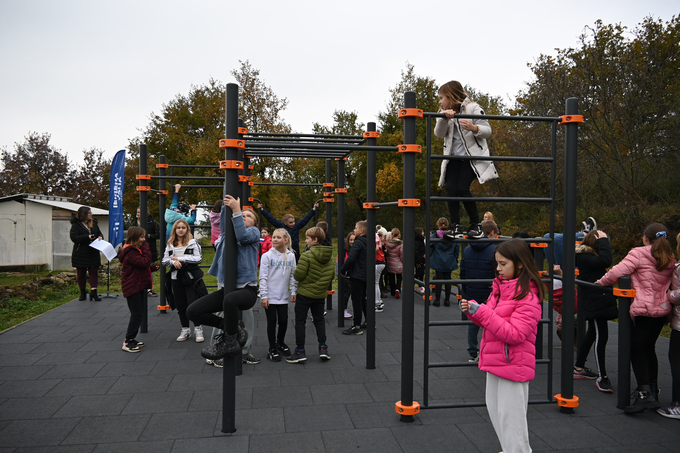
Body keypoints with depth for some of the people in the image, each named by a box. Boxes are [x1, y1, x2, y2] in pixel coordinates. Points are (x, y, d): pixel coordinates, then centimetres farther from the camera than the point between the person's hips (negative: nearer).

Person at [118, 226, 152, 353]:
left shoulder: (135, 250, 16)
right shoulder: (130, 252, -18)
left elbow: (143, 265, 18)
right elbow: (144, 263, -25)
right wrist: (146, 249, -17)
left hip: (138, 286, 11)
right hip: (132, 288, -11)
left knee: (138, 313, 15)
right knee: (137, 314, -9)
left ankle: (131, 339, 24)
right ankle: (127, 342, -1)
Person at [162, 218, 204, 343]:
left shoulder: (193, 243, -2)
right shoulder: (170, 245, 11)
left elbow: (198, 258, -12)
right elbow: (163, 260, 8)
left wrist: (179, 258, -12)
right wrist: (173, 262, -13)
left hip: (191, 277, -4)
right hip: (176, 278, 4)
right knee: (180, 305, 10)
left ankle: (198, 329, 9)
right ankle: (185, 330, 23)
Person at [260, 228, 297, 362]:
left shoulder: (291, 256, 3)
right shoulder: (267, 256, -6)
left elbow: (293, 276, 9)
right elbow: (263, 277, -8)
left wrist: (293, 292, 4)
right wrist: (263, 296, -12)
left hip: (283, 296, 3)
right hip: (270, 296, -3)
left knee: (283, 321, 8)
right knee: (272, 322, 4)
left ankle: (280, 342, 34)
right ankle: (272, 349, 19)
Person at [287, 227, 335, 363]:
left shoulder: (307, 255, -18)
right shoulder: (329, 255, 1)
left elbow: (298, 275, -20)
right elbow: (331, 276, 5)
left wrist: (296, 273, 2)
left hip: (305, 293, -5)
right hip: (321, 294, 6)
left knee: (300, 321, 5)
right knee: (319, 320, 18)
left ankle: (300, 351, 8)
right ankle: (323, 348, 14)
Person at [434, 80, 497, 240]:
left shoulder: (473, 108, -3)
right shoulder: (445, 113, 12)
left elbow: (487, 131, -6)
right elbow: (439, 133, -3)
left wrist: (474, 128, -26)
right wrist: (444, 118, -21)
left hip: (471, 157, -5)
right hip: (453, 158, 5)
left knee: (462, 189, -18)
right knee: (451, 189, -11)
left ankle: (476, 225, -4)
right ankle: (456, 227, -6)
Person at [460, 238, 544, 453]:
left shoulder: (527, 297, -18)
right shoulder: (499, 288, 8)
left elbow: (514, 334, -24)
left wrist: (482, 312, -27)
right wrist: (473, 310, -4)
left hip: (512, 365, -9)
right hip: (495, 362, 9)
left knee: (510, 416, 3)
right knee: (495, 411, 20)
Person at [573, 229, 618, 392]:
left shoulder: (586, 255, 11)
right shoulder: (584, 257, -19)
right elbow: (605, 260, -31)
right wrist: (603, 241, -21)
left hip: (597, 301, 11)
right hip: (595, 302, -11)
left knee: (592, 333, 18)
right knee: (601, 336, -8)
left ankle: (579, 368, 30)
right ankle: (602, 377, -2)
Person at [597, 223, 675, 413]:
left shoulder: (638, 253, -9)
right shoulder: (670, 259, 10)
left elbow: (618, 271, -19)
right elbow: (671, 284, 12)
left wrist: (602, 282, -4)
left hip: (643, 310, -7)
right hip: (662, 309, 7)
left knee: (637, 350, -2)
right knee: (648, 348, 18)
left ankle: (644, 393, -11)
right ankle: (653, 390, 25)